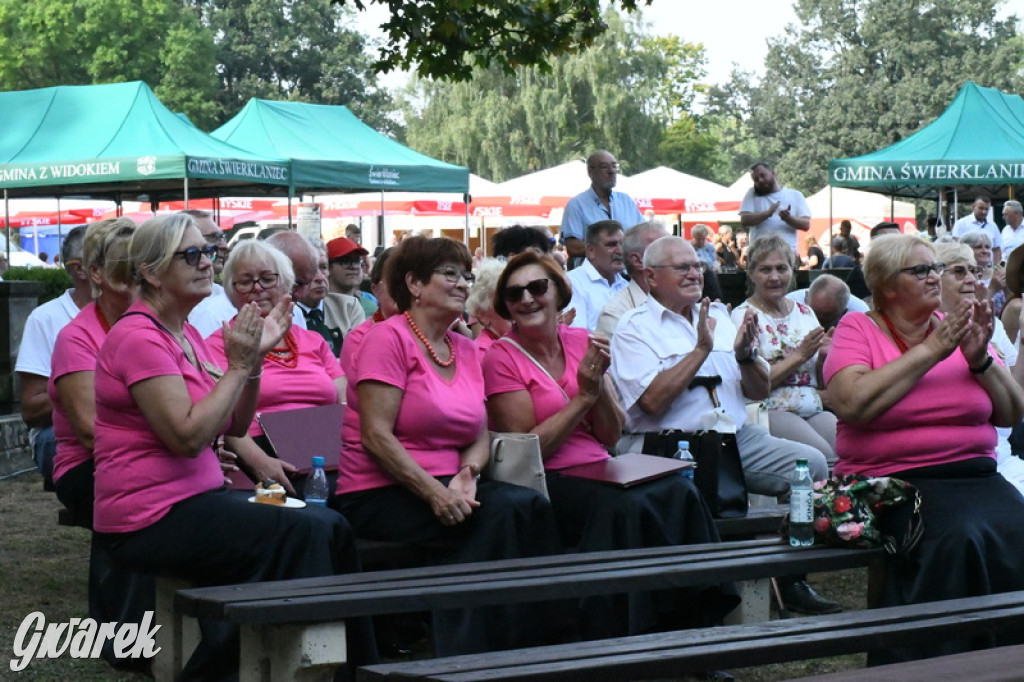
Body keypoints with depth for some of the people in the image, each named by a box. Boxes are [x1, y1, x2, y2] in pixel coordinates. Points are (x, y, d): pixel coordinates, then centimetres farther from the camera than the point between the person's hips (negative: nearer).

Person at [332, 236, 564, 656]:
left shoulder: (467, 350, 15)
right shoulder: (389, 338, -7)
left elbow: (480, 436, 11)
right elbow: (376, 436, -15)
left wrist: (465, 476, -12)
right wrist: (434, 492, -22)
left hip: (447, 487, 7)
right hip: (379, 495, -7)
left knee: (531, 505, -21)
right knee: (504, 511, -26)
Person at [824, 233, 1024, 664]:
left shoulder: (956, 327, 15)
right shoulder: (858, 329, 5)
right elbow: (852, 403, -16)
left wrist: (980, 360, -4)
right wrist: (930, 351, -11)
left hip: (975, 475, 4)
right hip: (893, 478, -4)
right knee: (957, 537, -32)